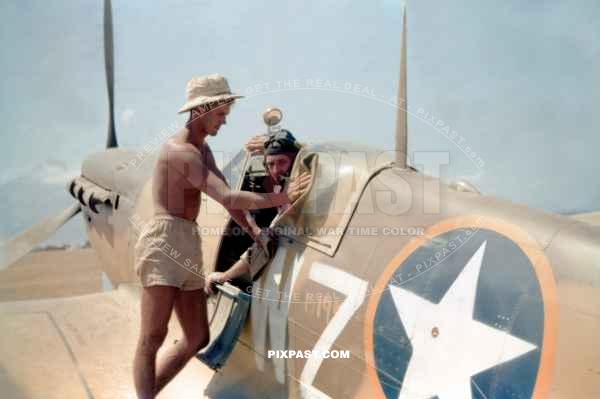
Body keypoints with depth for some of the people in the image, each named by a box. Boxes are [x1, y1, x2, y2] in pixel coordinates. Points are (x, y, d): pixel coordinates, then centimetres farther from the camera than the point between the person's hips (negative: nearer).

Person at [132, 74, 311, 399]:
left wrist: (256, 234, 13)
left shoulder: (203, 149, 19)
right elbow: (229, 199, -23)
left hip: (187, 247, 10)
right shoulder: (181, 152, -14)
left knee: (197, 338, 9)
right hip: (164, 241, -10)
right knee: (153, 337, -13)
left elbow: (226, 198, 20)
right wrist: (283, 197, -19)